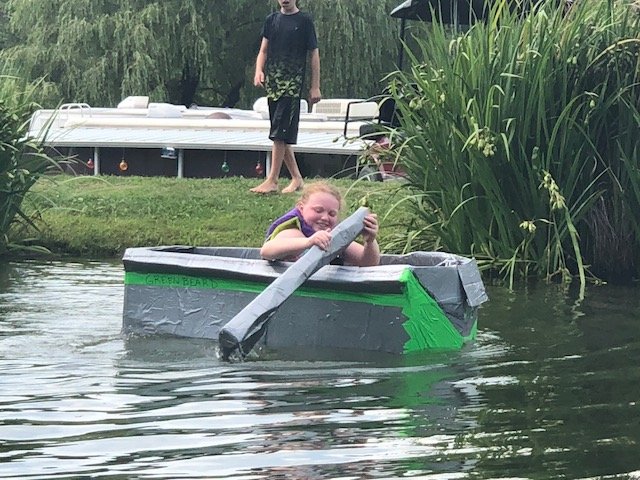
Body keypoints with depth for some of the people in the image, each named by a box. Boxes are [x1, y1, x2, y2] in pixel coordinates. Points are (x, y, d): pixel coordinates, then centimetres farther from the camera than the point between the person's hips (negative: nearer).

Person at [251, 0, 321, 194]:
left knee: (280, 133, -13)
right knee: (281, 135, 7)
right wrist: (259, 71, -6)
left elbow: (314, 54, 1)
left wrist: (315, 87, -3)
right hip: (272, 82, 6)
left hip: (293, 83, -6)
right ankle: (296, 178, 16)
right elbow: (264, 50, 14)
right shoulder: (271, 20, 14)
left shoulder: (304, 21, 1)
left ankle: (272, 180, -14)